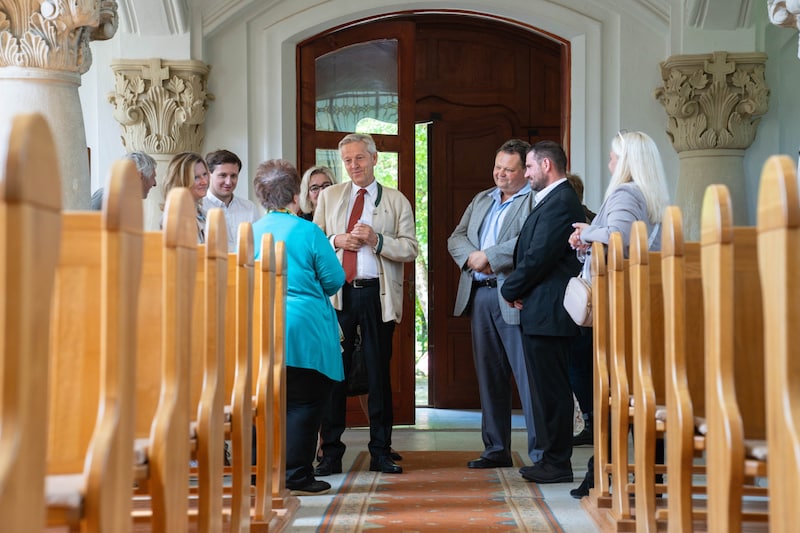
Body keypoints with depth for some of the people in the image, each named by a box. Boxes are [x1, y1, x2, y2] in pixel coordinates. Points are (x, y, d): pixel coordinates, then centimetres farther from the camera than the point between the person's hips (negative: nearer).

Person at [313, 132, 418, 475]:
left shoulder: (396, 201, 8)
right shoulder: (329, 196, 14)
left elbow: (410, 249, 0)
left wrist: (376, 239, -14)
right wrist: (336, 241, -8)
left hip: (377, 294, -1)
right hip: (337, 293, 1)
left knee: (379, 372, 3)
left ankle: (380, 452, 11)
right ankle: (331, 453, 6)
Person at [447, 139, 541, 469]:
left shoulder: (536, 201, -6)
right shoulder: (481, 200, 21)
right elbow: (456, 238, 16)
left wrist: (489, 256, -16)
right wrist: (472, 257, -5)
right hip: (479, 296, 8)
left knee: (528, 375, -8)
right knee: (489, 376, 12)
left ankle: (540, 453, -4)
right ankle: (496, 449, 20)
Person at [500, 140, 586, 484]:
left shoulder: (560, 202, -15)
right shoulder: (553, 199, 19)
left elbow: (538, 257, -20)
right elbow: (530, 252, 19)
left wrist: (510, 290, -7)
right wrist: (517, 289, 3)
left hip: (547, 312, -11)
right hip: (540, 311, 11)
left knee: (552, 389, -5)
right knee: (548, 388, 13)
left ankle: (557, 465, 0)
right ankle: (551, 459, 20)